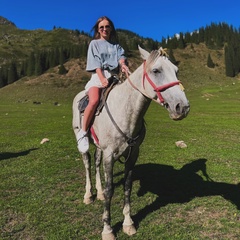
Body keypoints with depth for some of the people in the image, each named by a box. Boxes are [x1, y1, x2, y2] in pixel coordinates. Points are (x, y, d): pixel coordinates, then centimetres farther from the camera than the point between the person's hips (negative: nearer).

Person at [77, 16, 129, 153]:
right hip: (98, 76, -4)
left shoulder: (116, 45, 23)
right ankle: (83, 133, -19)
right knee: (94, 101, -32)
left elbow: (121, 56, 4)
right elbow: (96, 63, -1)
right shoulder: (94, 44, 14)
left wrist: (123, 64, -22)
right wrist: (102, 79, -18)